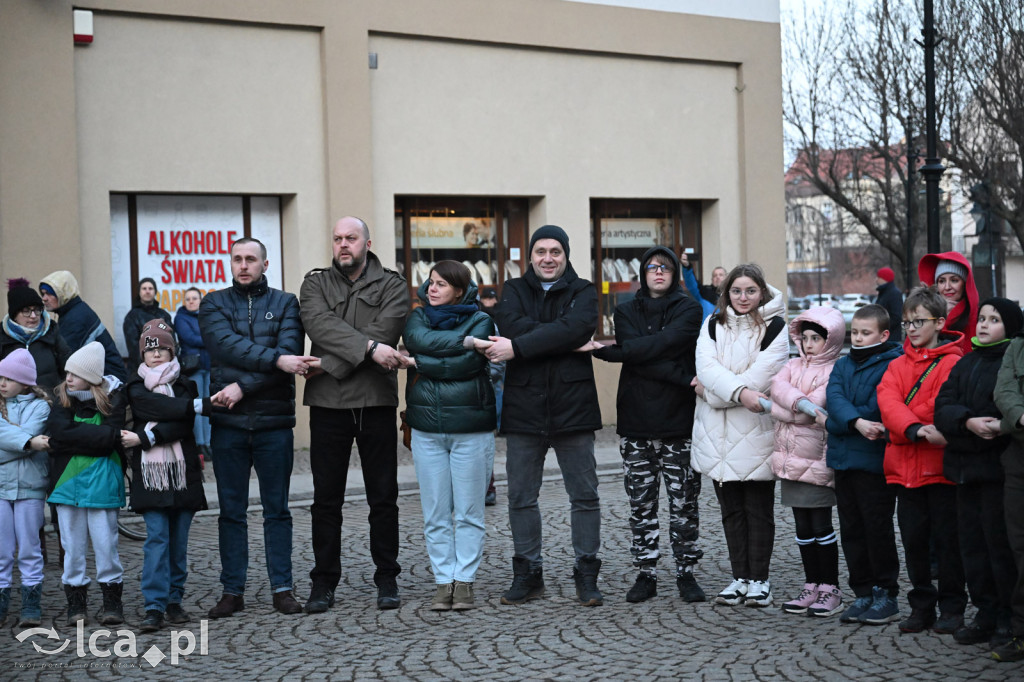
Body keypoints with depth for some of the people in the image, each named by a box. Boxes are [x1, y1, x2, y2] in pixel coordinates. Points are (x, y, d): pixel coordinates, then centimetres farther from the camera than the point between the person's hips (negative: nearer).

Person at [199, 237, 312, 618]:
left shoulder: (285, 304, 7)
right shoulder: (214, 304, 8)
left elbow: (290, 353, -9)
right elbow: (227, 347, -11)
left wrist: (242, 387, -16)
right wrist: (276, 359, -21)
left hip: (274, 420, 0)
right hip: (228, 423, 1)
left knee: (277, 510, 6)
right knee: (231, 511, 6)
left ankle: (282, 588, 13)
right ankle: (232, 591, 14)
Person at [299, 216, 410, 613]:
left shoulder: (392, 286, 5)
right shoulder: (316, 284, 9)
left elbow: (385, 331, -11)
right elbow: (320, 324, -11)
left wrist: (330, 364, -18)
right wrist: (369, 347, -25)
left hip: (376, 401, -1)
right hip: (328, 402, 1)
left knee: (383, 498, 5)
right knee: (326, 500, 5)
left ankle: (387, 580, 15)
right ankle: (323, 583, 13)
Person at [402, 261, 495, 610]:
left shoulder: (480, 320, 0)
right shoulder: (419, 316, 9)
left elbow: (467, 363, -16)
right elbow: (418, 339, -14)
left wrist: (419, 364, -10)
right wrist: (464, 339, -15)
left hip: (471, 429, -3)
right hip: (426, 429, 3)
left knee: (468, 512, 2)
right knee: (435, 514, 5)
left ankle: (464, 581, 10)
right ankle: (444, 582, 11)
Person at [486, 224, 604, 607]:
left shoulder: (582, 292, 5)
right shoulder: (515, 290, 10)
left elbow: (576, 327, -16)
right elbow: (510, 324, -11)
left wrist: (518, 347, -21)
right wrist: (568, 342, -18)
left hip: (573, 408, -1)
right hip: (523, 409, 2)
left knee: (584, 496, 3)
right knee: (521, 498, 7)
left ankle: (586, 575, 13)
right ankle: (527, 575, 19)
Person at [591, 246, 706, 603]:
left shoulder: (688, 309, 4)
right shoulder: (626, 311, 11)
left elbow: (665, 343, -15)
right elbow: (634, 354, -7)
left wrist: (611, 350, -16)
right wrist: (683, 377, -18)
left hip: (678, 419, -2)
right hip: (636, 421, 2)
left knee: (684, 502, 1)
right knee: (640, 504, 5)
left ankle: (686, 572, 10)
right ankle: (645, 574, 13)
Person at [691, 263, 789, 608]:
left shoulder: (775, 329, -2)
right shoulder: (712, 325, 10)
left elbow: (758, 379, -13)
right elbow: (706, 367, -7)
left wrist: (711, 391, -7)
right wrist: (739, 391, -23)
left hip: (755, 432, -4)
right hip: (717, 434, 4)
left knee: (758, 509, 2)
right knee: (731, 509, 9)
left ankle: (759, 580, 10)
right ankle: (740, 578, 17)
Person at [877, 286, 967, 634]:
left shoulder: (952, 362, -5)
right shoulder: (899, 364, 13)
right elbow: (887, 400, -5)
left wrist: (901, 427, -18)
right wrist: (916, 428, -21)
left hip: (940, 466, -5)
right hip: (904, 466, 5)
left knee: (946, 539, 2)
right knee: (914, 540, 10)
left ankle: (952, 608, 13)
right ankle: (921, 606, 20)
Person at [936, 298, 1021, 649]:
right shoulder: (966, 363, 15)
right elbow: (943, 407, 3)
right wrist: (968, 421, -16)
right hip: (967, 465, 7)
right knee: (972, 542, 10)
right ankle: (986, 614, 19)